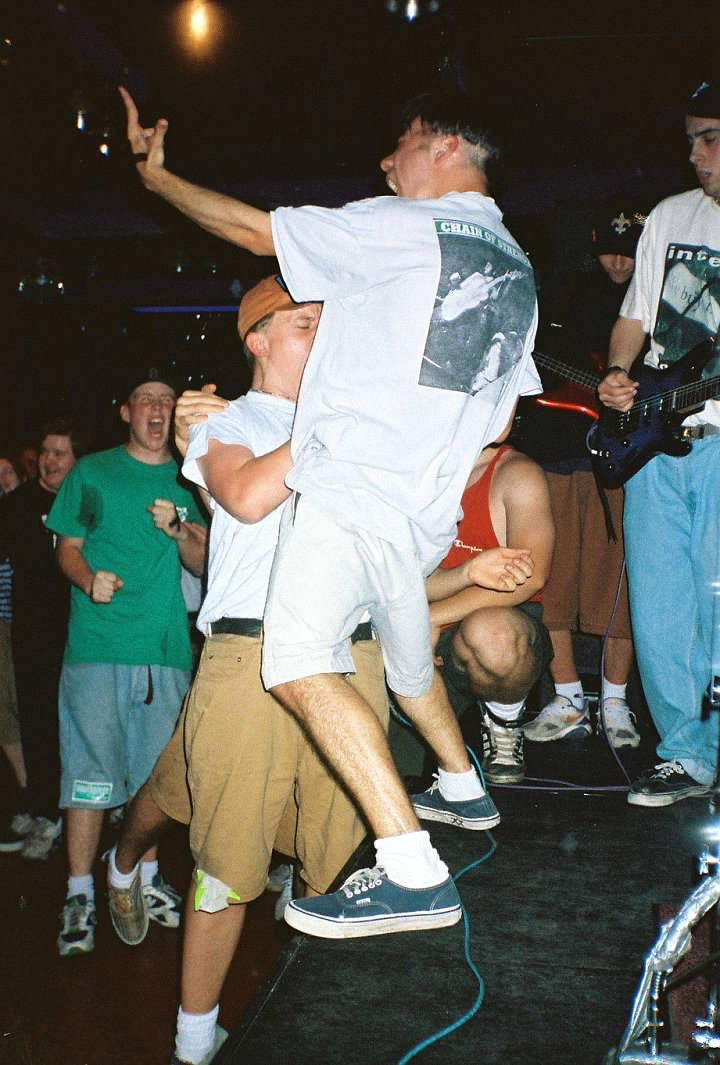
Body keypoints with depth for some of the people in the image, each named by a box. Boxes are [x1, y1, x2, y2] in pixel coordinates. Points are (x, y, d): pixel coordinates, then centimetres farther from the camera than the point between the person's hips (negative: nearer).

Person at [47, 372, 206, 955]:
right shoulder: (91, 473, 7)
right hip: (98, 645, -2)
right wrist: (89, 580, -14)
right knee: (90, 769, -1)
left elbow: (206, 564, 8)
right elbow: (68, 547, 7)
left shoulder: (189, 482, 10)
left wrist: (179, 532, -12)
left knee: (157, 769, 10)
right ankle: (80, 893, 10)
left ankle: (146, 876, 26)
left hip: (166, 648, 2)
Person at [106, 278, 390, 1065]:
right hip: (255, 654, -3)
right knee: (228, 857, 9)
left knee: (337, 857, 6)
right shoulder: (228, 423, 9)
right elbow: (248, 496, -14)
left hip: (353, 656, 4)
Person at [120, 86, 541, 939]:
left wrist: (156, 174, 13)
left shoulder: (406, 228, -3)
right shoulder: (518, 272, 20)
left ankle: (414, 873, -24)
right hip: (420, 513, 9)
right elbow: (497, 422, 23)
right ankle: (462, 788, 46)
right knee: (405, 658, 27)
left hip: (350, 486, -9)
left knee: (301, 664, -19)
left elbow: (254, 230, -1)